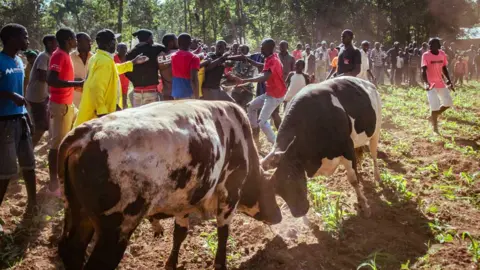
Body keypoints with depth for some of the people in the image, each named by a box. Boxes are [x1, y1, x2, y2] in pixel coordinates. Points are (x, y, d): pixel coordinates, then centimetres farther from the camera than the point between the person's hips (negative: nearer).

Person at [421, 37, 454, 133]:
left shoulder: (442, 54, 4)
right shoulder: (426, 56, -13)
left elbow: (444, 68, 15)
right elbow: (424, 71, -20)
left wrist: (449, 80, 8)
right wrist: (426, 83, -35)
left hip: (441, 83, 6)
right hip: (431, 84, -6)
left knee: (448, 103, 9)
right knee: (435, 106, -9)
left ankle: (433, 117, 27)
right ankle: (435, 127, 5)